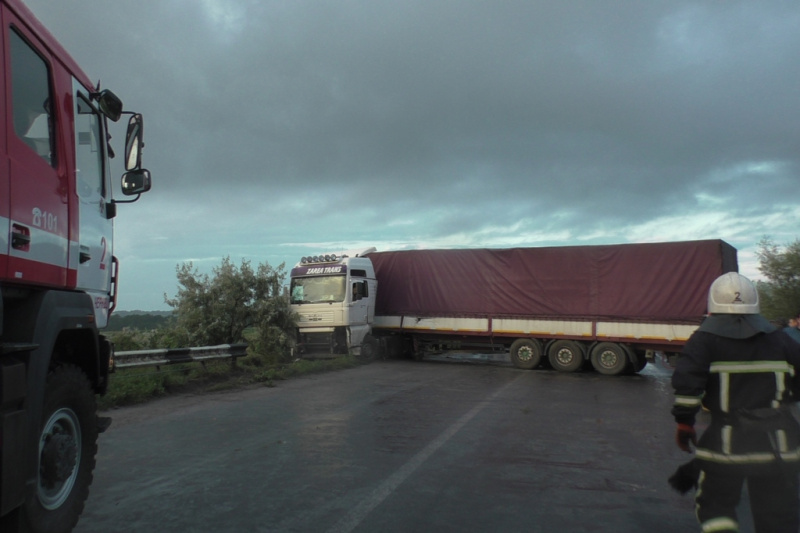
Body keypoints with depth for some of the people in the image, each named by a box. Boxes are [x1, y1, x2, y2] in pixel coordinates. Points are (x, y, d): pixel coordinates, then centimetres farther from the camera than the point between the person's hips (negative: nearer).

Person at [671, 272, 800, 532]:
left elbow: (687, 380, -17)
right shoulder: (777, 338, 7)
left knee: (715, 506, 16)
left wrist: (684, 421, -7)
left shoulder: (705, 339, -5)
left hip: (729, 441, -3)